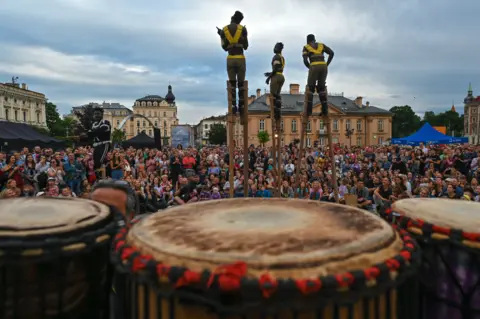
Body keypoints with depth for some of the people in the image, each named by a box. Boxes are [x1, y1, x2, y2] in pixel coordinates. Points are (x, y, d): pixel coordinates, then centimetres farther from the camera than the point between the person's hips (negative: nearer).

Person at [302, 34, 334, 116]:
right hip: (323, 67, 4)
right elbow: (331, 53, 9)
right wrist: (326, 65, 11)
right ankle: (325, 110, 0)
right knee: (321, 88, 12)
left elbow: (305, 60, -2)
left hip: (314, 67, -3)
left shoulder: (306, 47, 14)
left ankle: (309, 111, -4)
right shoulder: (321, 45, 23)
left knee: (310, 88, 6)